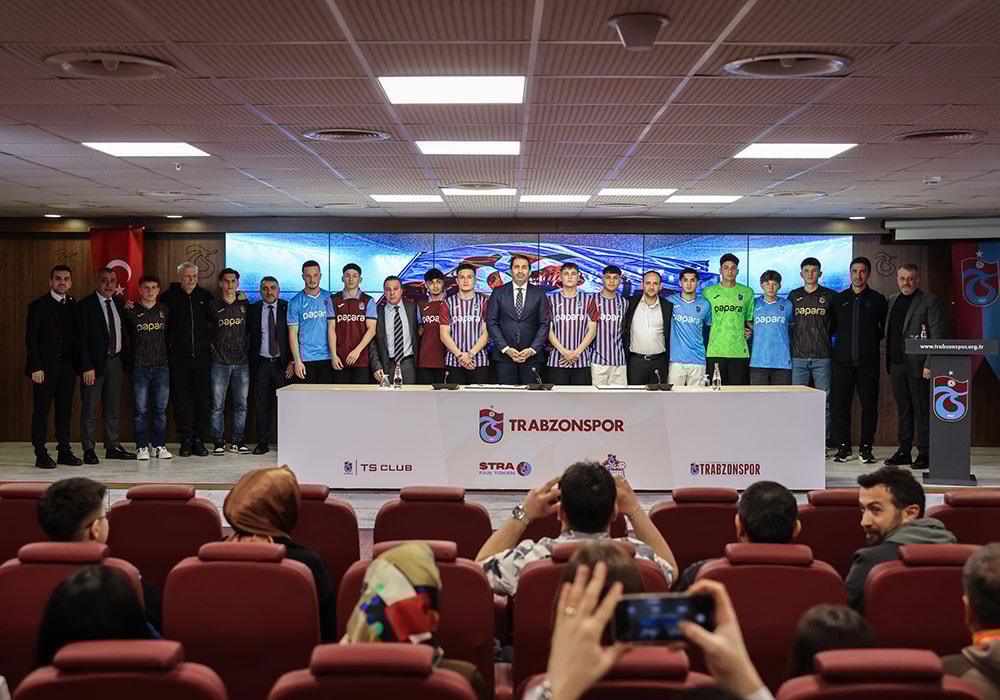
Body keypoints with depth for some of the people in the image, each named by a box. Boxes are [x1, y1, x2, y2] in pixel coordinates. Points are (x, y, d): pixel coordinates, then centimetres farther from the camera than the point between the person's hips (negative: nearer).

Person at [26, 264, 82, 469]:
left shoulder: (73, 305, 12)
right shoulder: (38, 306, -2)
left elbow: (77, 336, 12)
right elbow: (31, 339, -6)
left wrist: (78, 364, 3)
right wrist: (36, 367, -13)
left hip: (67, 367, 5)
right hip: (45, 368, -5)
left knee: (65, 410, 7)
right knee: (41, 411, 0)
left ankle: (65, 451, 13)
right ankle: (41, 455, 4)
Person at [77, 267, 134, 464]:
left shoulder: (119, 302, 10)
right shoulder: (85, 305, -8)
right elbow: (82, 338, -11)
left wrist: (125, 360, 6)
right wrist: (87, 367, -16)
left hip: (115, 361, 6)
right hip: (95, 362, -6)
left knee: (113, 407, 11)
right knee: (90, 409, 0)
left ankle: (113, 447, 19)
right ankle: (89, 450, 7)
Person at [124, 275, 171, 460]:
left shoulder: (165, 310, 8)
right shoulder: (131, 311, -1)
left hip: (161, 366, 3)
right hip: (139, 367, -2)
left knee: (160, 408, 5)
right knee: (140, 409, 0)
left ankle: (159, 445, 12)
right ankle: (142, 447, 7)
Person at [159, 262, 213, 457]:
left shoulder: (205, 296, 8)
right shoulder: (168, 297, 1)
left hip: (202, 357, 2)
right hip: (178, 358, -2)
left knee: (204, 401, 2)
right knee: (180, 403, 2)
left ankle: (199, 440, 11)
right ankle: (185, 441, 12)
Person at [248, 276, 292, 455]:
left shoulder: (287, 308, 2)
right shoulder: (253, 309, 7)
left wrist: (292, 361, -6)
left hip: (282, 364, -2)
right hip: (261, 364, 2)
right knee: (261, 406, 4)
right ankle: (263, 442, 11)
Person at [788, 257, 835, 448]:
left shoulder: (829, 296, 6)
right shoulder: (793, 296, 11)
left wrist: (824, 334, 2)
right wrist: (797, 336, 8)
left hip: (822, 356, -2)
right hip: (798, 356, 2)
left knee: (823, 401, -1)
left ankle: (823, 443, 6)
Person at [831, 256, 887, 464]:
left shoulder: (877, 299, 7)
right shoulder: (839, 299, 11)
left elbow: (885, 329, 12)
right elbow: (832, 327, 17)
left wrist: (872, 341, 3)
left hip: (868, 361, -1)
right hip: (843, 360, 1)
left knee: (869, 406, 0)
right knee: (841, 405, 0)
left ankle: (866, 448, 8)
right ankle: (843, 447, 9)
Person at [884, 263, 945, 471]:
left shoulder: (930, 301, -3)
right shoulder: (892, 301, 15)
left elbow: (937, 335, -7)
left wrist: (929, 364, -14)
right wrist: (887, 361, 10)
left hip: (918, 365, -6)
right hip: (896, 364, 6)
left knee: (922, 410, -2)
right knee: (903, 409, 11)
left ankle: (924, 454, 3)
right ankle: (904, 451, 16)